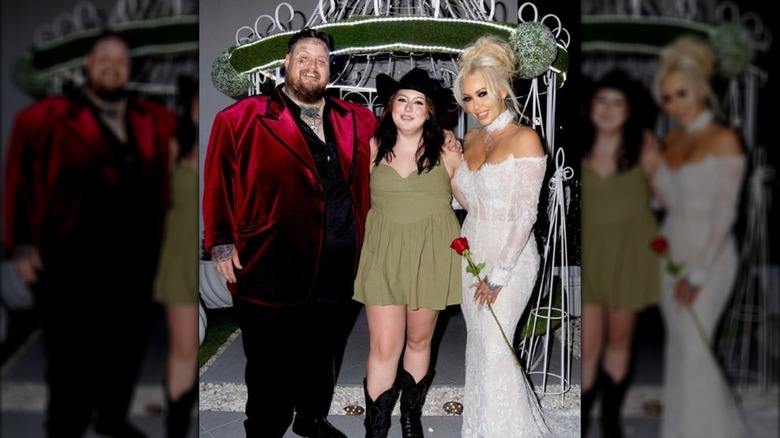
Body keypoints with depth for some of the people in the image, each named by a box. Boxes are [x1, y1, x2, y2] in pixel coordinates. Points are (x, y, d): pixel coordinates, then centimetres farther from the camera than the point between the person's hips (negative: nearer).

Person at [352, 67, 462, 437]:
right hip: (383, 253, 0)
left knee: (419, 340, 13)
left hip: (430, 254, 0)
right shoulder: (374, 147, 3)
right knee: (384, 347, -4)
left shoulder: (446, 150, 1)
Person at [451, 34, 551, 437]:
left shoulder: (525, 139, -15)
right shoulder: (472, 138, 7)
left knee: (494, 347, -6)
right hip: (472, 254, 7)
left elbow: (526, 214, -17)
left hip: (510, 258, -7)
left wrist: (499, 275, -17)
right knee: (478, 343, 13)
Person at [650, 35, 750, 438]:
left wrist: (698, 275, -15)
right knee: (677, 342, 11)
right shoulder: (672, 138, 8)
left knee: (692, 345, -4)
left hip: (709, 256, -6)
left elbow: (724, 213, -14)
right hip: (671, 252, 6)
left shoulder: (723, 140, -12)